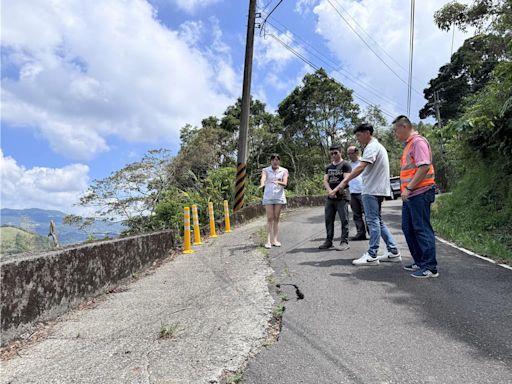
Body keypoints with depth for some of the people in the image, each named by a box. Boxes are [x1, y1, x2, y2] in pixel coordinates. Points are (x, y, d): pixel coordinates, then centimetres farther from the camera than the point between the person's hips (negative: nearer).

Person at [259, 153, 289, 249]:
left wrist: (278, 182, -30)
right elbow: (263, 178, -15)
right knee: (270, 219, -5)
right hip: (268, 196, -1)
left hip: (279, 196, 1)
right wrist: (262, 184, -39)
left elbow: (285, 183, -8)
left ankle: (275, 240, 9)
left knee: (276, 218, 4)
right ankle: (269, 241, -6)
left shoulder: (284, 171, 6)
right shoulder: (266, 170, 5)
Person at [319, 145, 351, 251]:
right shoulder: (328, 167, 18)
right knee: (328, 219, 9)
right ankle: (328, 241, 19)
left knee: (344, 220, -5)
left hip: (342, 197, -6)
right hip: (330, 198, 7)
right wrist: (330, 191, -11)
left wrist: (335, 191, -18)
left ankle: (344, 242, -1)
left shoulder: (345, 165, -1)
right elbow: (325, 181, 8)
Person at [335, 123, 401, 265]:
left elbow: (361, 167, -25)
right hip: (377, 189, 10)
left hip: (372, 190, -10)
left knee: (373, 221, -6)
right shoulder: (378, 146, 22)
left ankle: (372, 256, -1)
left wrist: (345, 181, -29)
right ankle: (393, 252, 17)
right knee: (378, 221, 14)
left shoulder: (372, 147, -12)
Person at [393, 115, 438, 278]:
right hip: (410, 195, 10)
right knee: (408, 228, 14)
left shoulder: (418, 141, -10)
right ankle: (420, 262, 24)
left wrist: (408, 188, -21)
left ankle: (430, 267, 3)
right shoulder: (409, 144, 20)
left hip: (419, 193, -10)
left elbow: (424, 167, -21)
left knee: (422, 229, -5)